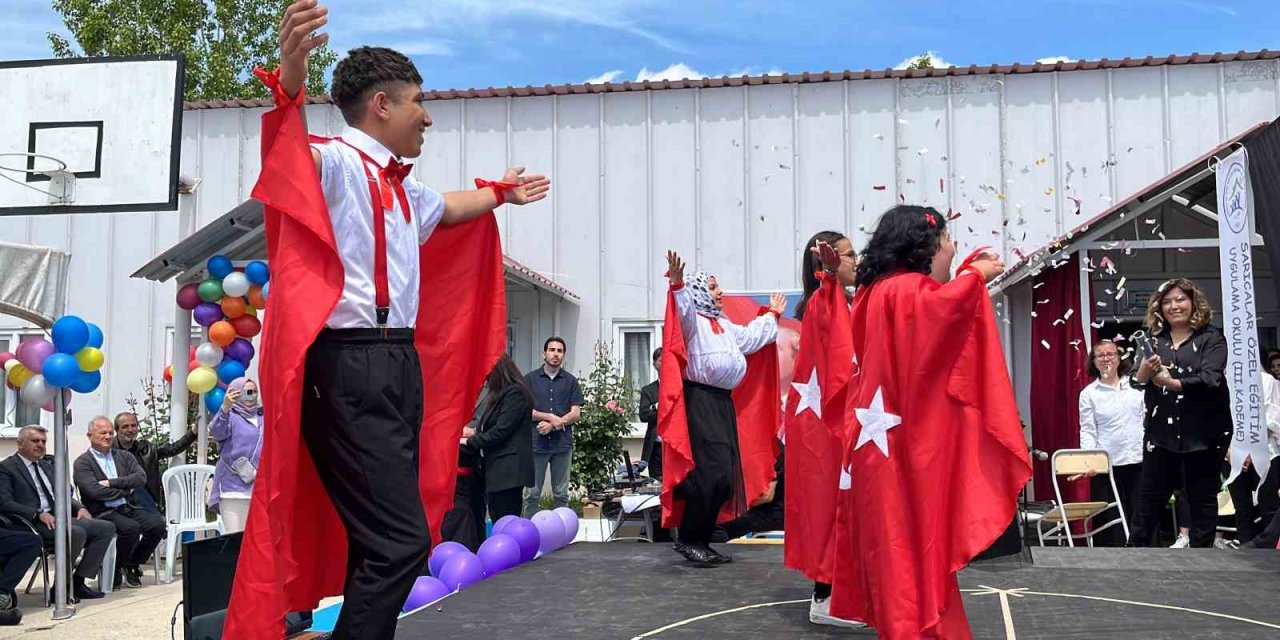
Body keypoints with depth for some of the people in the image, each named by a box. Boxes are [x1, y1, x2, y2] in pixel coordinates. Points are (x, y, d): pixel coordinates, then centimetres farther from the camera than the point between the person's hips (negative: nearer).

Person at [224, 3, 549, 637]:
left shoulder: (403, 188, 20)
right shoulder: (337, 163, -8)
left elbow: (447, 209, 42)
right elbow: (293, 155, -32)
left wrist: (501, 193, 58)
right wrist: (290, 78, -50)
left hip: (400, 366, 10)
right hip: (352, 370, -10)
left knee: (382, 536, 15)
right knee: (401, 540, -14)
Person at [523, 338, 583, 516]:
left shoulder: (571, 381, 8)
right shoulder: (530, 379, 5)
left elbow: (576, 413, 2)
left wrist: (552, 425, -11)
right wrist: (550, 416, -10)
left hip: (562, 443, 1)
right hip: (536, 442, -1)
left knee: (561, 494, 7)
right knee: (532, 493, 2)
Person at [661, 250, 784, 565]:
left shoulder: (724, 325, 24)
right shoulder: (693, 320, -4)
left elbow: (751, 338, 38)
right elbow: (684, 310, -27)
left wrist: (772, 315, 48)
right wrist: (677, 285, -45)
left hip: (722, 401, 10)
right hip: (701, 401, -9)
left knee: (725, 478, 7)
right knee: (712, 473, -18)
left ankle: (702, 540, 14)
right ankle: (687, 538, -7)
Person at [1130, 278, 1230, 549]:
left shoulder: (1212, 339, -1)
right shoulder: (1154, 341, 9)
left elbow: (1210, 379, -17)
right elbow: (1138, 382, -1)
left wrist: (1171, 382, -31)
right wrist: (1145, 369, -24)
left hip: (1203, 432, -3)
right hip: (1162, 432, 3)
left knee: (1202, 498, 6)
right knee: (1149, 497, 7)